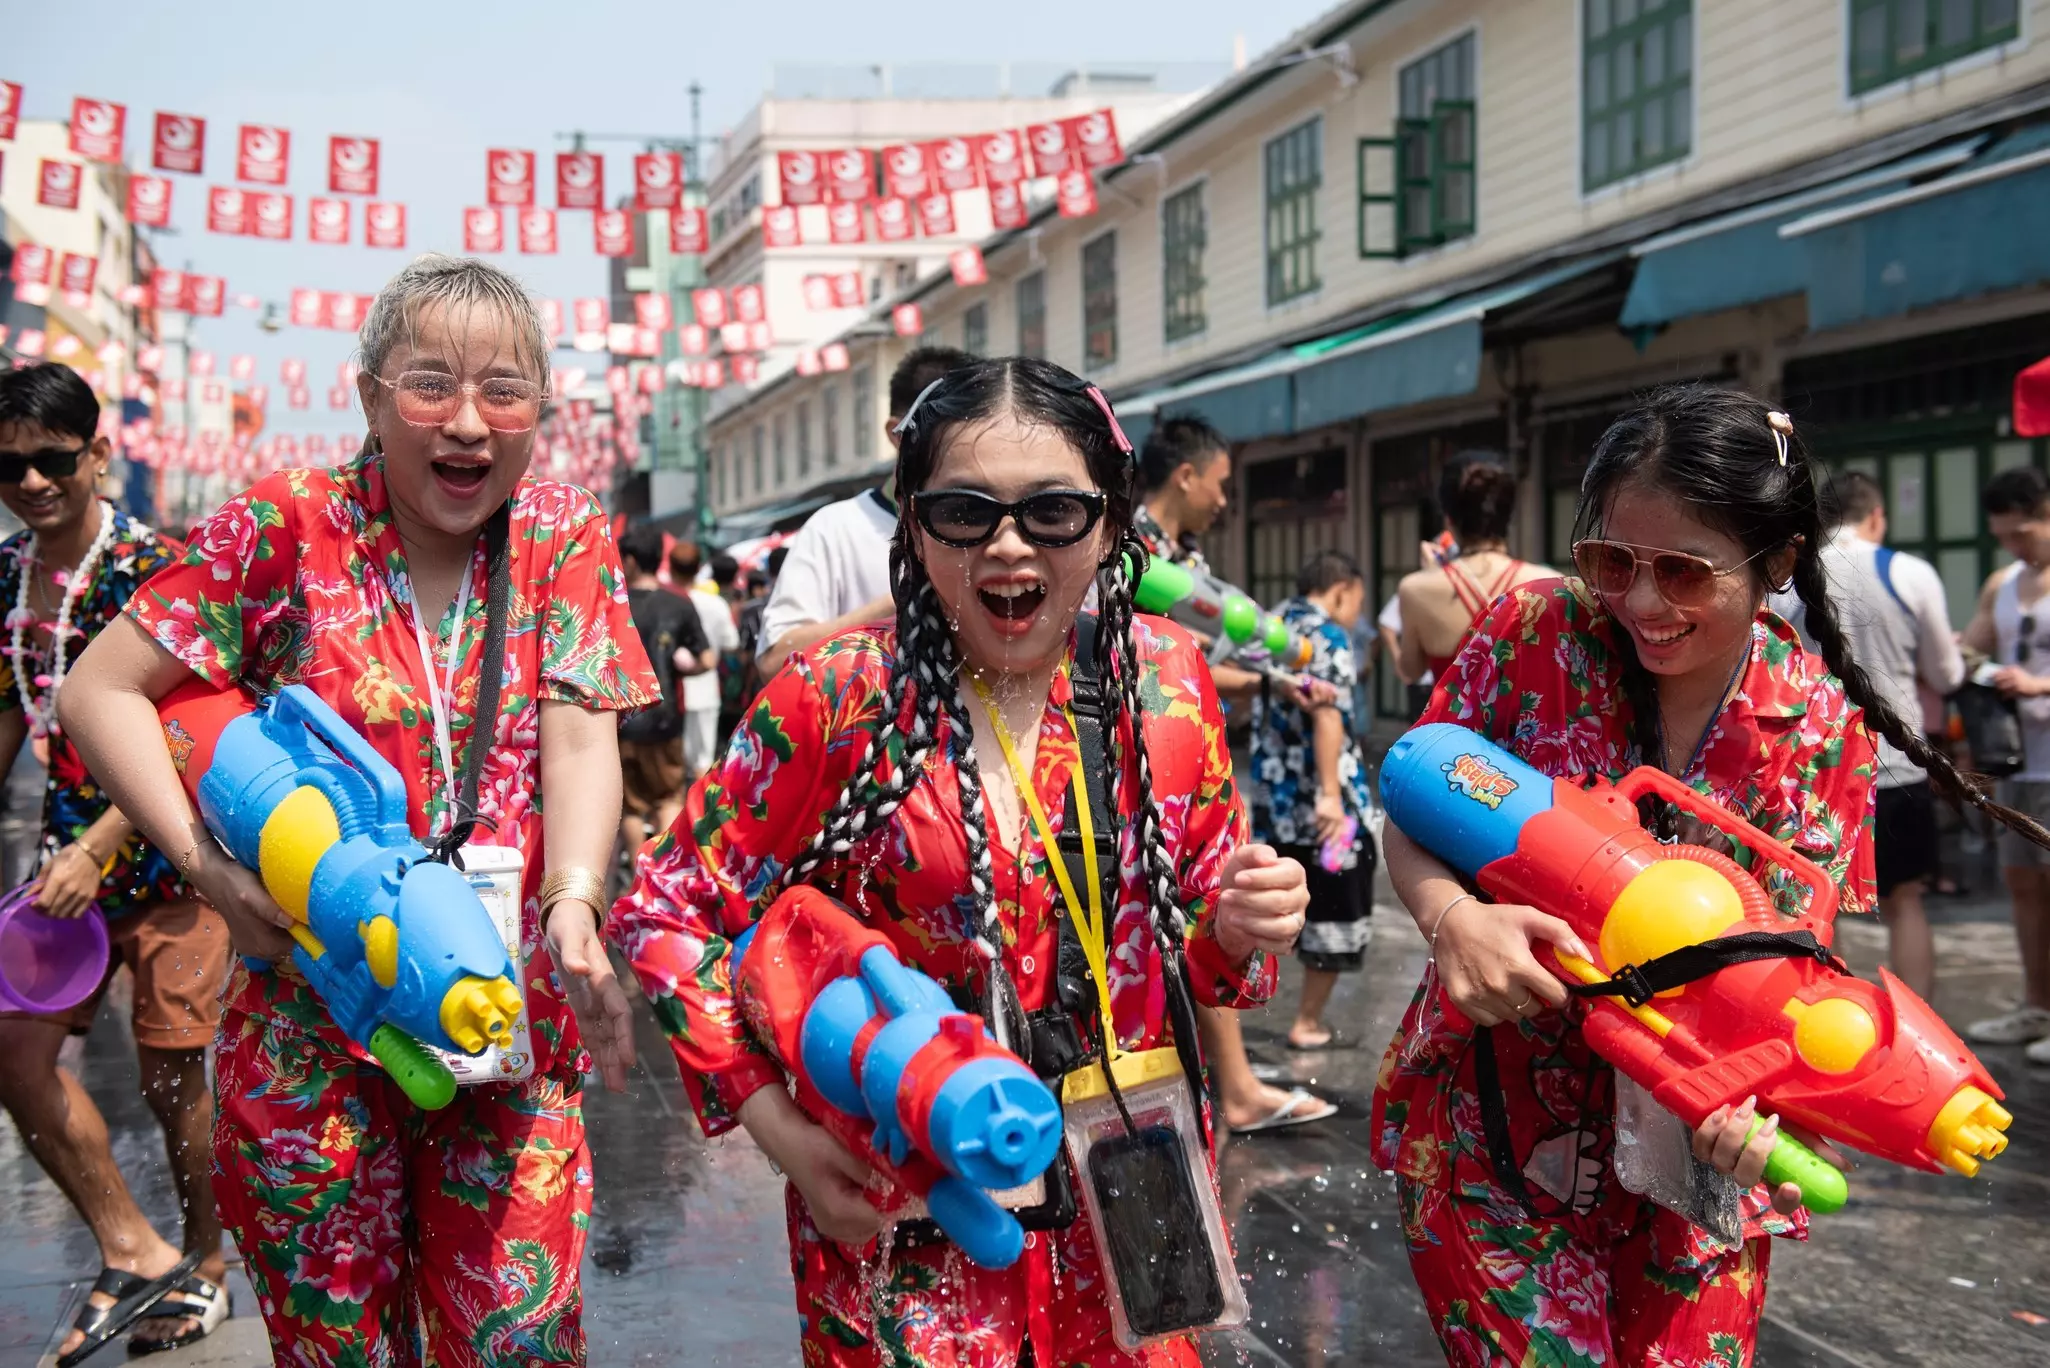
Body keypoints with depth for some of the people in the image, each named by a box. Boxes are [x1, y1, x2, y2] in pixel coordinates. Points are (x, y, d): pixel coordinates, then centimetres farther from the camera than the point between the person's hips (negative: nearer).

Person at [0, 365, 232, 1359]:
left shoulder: (155, 566, -13)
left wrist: (96, 849, -24)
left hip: (171, 851, -6)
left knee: (169, 1070, 3)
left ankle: (204, 1267, 24)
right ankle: (131, 1251, 8)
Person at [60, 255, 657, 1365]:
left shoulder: (564, 537, 2)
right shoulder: (287, 529, -4)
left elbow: (581, 739, -7)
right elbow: (100, 692, -3)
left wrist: (574, 904, -25)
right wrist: (206, 864, -15)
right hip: (309, 1018, -1)